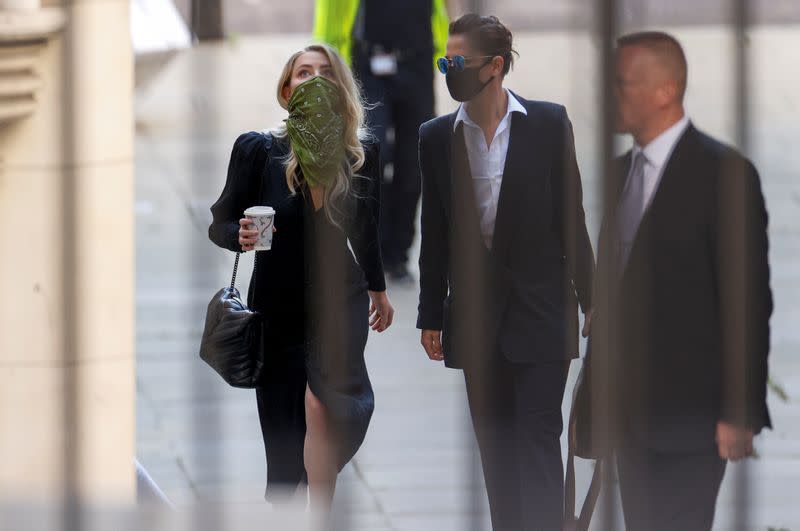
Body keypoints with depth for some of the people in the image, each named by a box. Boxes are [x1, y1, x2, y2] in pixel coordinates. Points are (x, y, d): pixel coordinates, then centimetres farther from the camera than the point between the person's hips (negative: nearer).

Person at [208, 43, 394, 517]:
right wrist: (241, 235, -26)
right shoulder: (258, 149, -11)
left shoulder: (363, 153, -5)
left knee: (324, 400, -27)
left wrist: (378, 289, 25)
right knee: (284, 446, 3)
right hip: (277, 308, 0)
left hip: (339, 300, 0)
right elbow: (220, 225, -3)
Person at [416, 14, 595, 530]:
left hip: (539, 310, -3)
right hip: (476, 314, 3)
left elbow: (572, 217, 0)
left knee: (537, 436, -7)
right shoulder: (437, 137, 4)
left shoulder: (548, 124, -3)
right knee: (495, 443, 8)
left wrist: (591, 301, -1)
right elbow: (435, 234, 9)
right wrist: (431, 316, 9)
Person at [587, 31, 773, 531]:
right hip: (630, 413, 7)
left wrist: (740, 414, -14)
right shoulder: (621, 171, 12)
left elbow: (748, 299, -12)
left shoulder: (723, 172, -11)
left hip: (689, 415, -7)